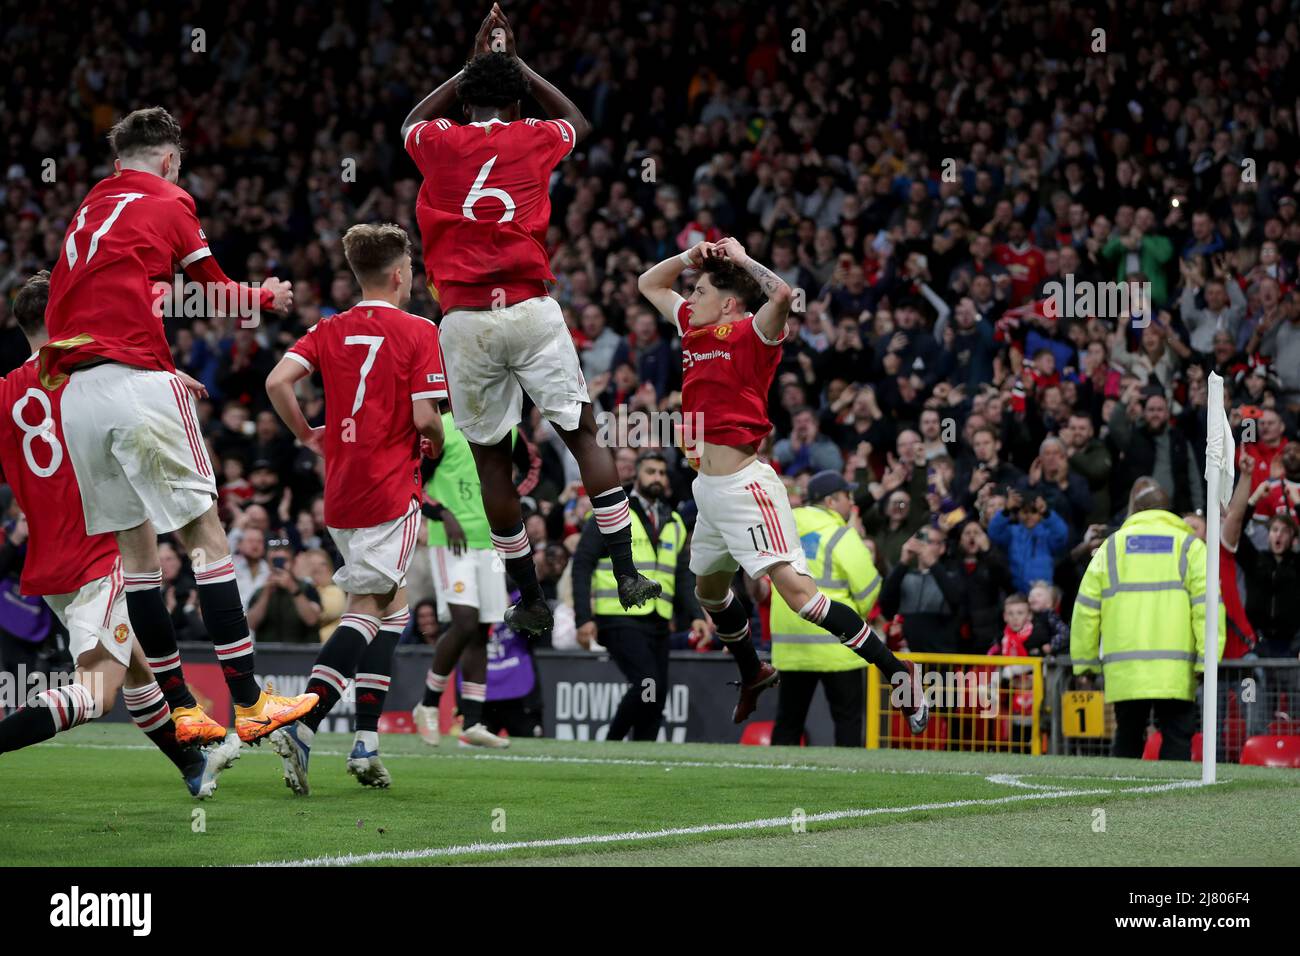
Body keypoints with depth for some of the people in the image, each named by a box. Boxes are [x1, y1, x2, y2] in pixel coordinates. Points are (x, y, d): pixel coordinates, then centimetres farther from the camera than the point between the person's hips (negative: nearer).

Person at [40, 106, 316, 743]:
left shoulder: (87, 213, 22)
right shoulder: (168, 202, 4)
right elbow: (215, 294, 13)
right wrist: (267, 297, 32)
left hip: (75, 394, 7)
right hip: (135, 385, -7)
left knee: (135, 545, 11)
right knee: (205, 537, -4)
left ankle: (179, 708, 13)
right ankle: (248, 702, -8)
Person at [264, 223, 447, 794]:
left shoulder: (330, 330, 8)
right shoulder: (419, 333, -7)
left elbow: (277, 382, -5)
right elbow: (425, 416, -14)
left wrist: (307, 436, 11)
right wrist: (436, 443, 9)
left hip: (340, 490, 6)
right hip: (391, 490, -6)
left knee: (392, 605, 17)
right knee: (366, 610, -6)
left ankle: (367, 742, 10)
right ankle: (301, 724, -22)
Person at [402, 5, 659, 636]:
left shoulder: (438, 141, 7)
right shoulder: (533, 139, 8)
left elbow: (411, 123, 34)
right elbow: (580, 122, 33)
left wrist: (473, 65, 37)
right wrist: (514, 63, 38)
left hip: (463, 318, 0)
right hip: (530, 309, 0)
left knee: (490, 456, 8)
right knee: (583, 433, 9)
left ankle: (530, 600, 11)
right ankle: (626, 573, 2)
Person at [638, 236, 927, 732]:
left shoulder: (751, 335, -10)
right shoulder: (693, 329, 12)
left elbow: (781, 294, -30)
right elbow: (649, 284, 25)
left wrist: (741, 258, -14)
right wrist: (691, 256, 8)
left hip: (744, 484, -9)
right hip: (707, 487, 9)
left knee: (795, 589, -20)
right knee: (708, 588, 25)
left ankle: (897, 673, -20)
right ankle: (753, 675, 48)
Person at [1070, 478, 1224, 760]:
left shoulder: (1111, 547, 12)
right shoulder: (1190, 547, 6)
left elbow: (1085, 609, 10)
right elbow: (1207, 607, -4)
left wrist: (1084, 662, 16)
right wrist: (1207, 661, -4)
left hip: (1123, 672, 2)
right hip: (1175, 672, -2)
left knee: (1127, 741, 12)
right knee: (1177, 741, 0)